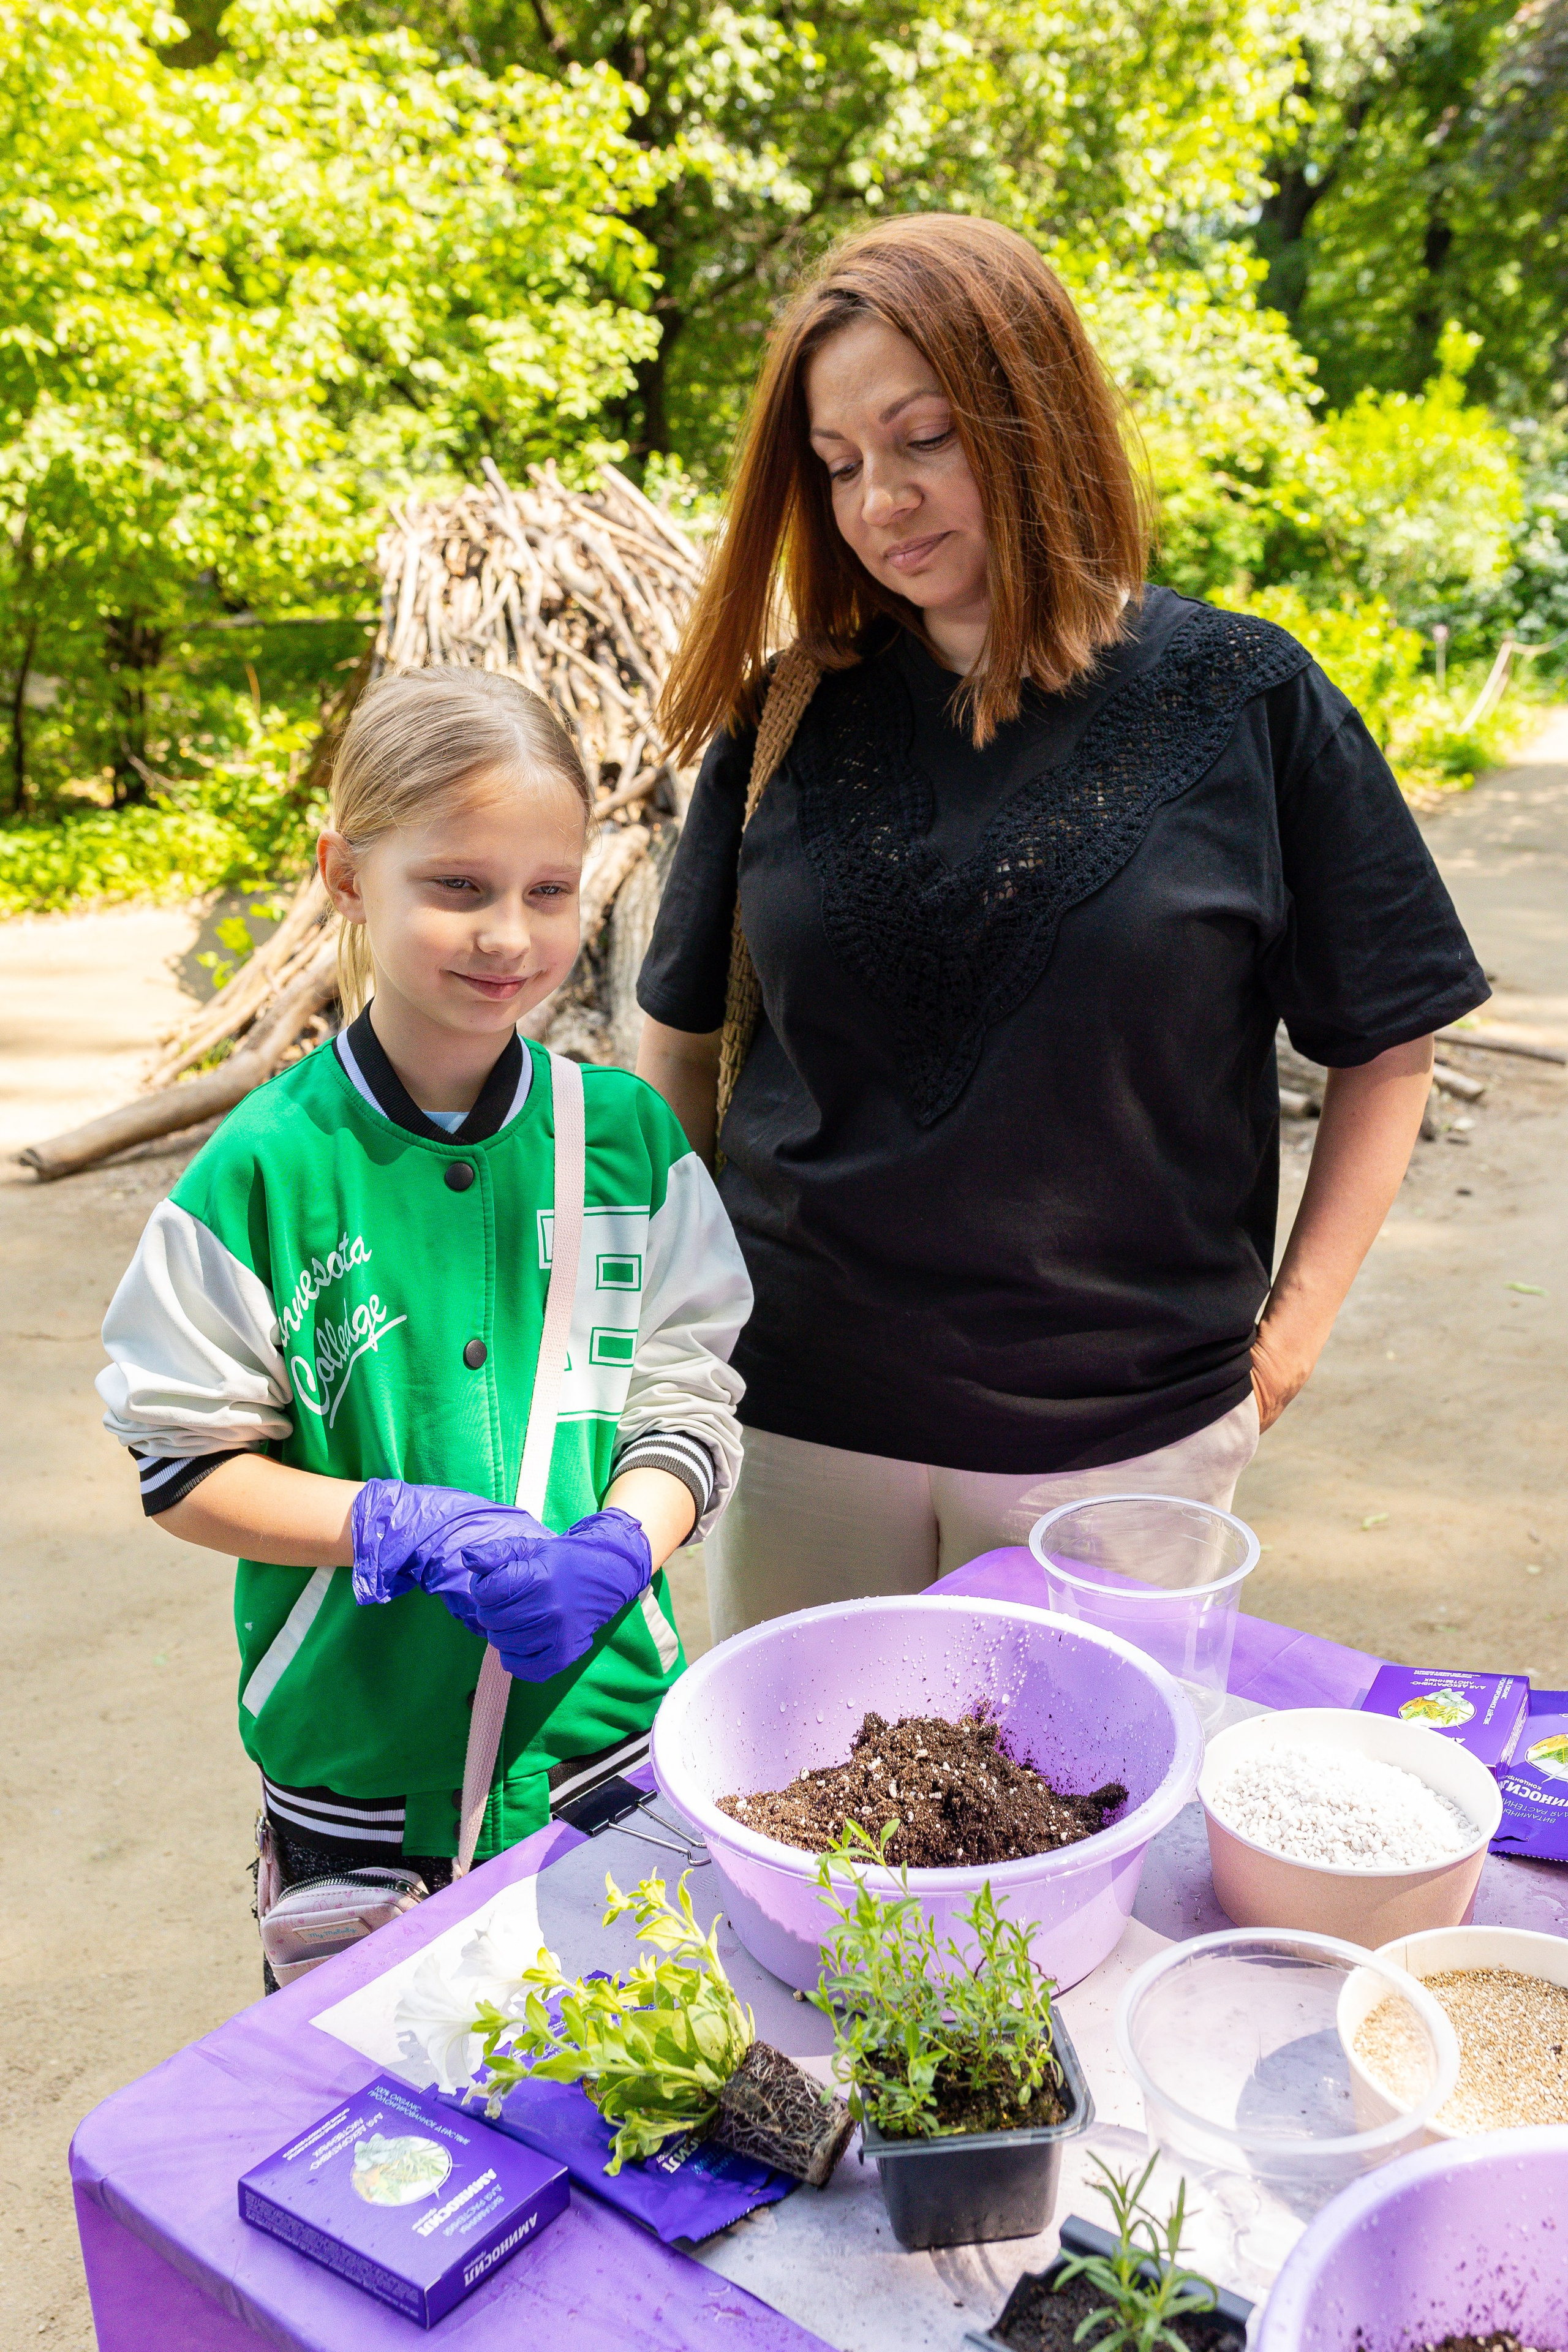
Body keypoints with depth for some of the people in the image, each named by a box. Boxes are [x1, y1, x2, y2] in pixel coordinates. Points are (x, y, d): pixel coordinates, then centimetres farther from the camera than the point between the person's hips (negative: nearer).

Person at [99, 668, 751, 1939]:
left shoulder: (629, 1135, -3)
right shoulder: (265, 1166, -11)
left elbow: (692, 1401, 1)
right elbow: (189, 1464, -6)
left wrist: (621, 1539, -18)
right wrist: (405, 1526, -19)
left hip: (615, 1734, 2)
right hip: (357, 1773, -2)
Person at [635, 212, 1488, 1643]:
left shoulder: (1245, 702, -6)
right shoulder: (789, 717, 0)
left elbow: (1385, 1045, 0)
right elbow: (682, 1037, 7)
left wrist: (1290, 1330, -4)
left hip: (1123, 1433, -1)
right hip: (797, 1410, 2)